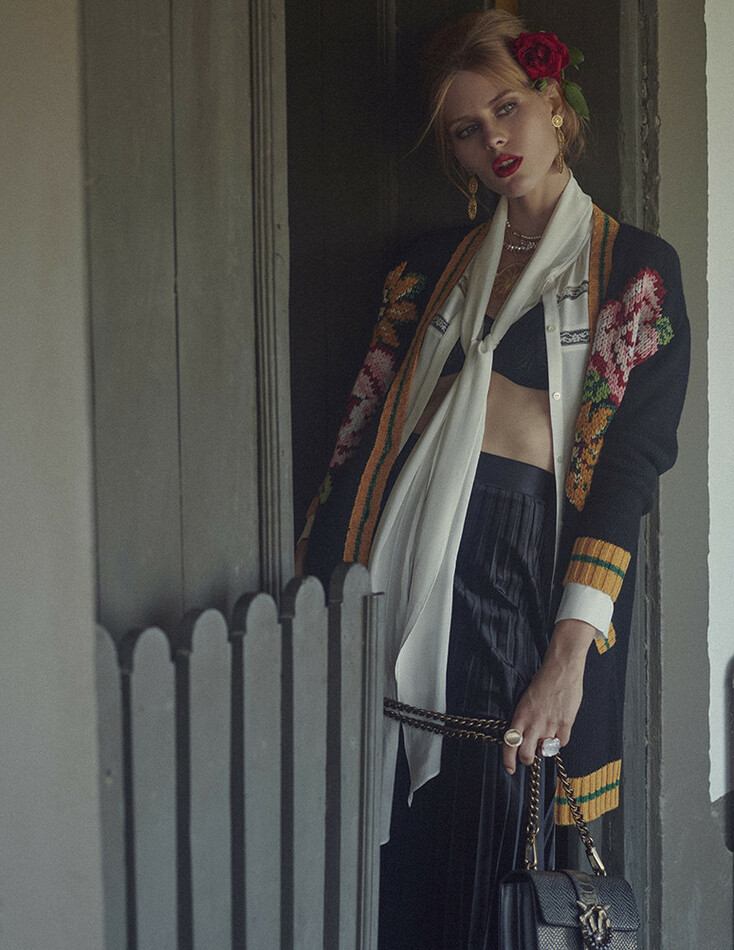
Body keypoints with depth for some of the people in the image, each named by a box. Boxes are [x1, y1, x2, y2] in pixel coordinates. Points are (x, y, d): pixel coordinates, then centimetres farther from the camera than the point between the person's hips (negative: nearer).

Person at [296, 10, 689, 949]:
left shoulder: (636, 267, 2)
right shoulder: (437, 263, 16)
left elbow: (629, 460, -8)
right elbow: (365, 423, 12)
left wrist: (571, 652, -17)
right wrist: (316, 585, 3)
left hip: (529, 558, -3)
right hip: (404, 551, 4)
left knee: (500, 832, 2)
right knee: (396, 839, 6)